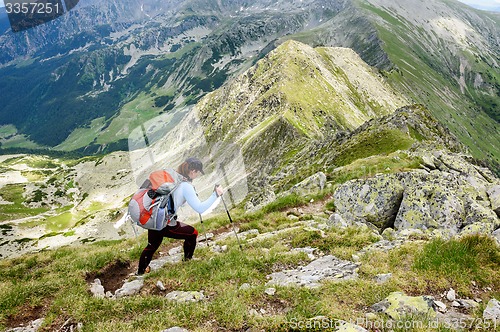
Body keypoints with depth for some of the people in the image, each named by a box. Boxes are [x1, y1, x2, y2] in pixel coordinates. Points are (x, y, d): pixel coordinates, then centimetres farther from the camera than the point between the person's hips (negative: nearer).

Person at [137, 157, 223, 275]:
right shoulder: (186, 186, -19)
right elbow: (200, 208, -23)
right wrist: (216, 194, -17)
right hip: (165, 224, -7)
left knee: (152, 245, 30)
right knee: (193, 233, 15)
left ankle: (141, 270, 43)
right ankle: (188, 261, 29)